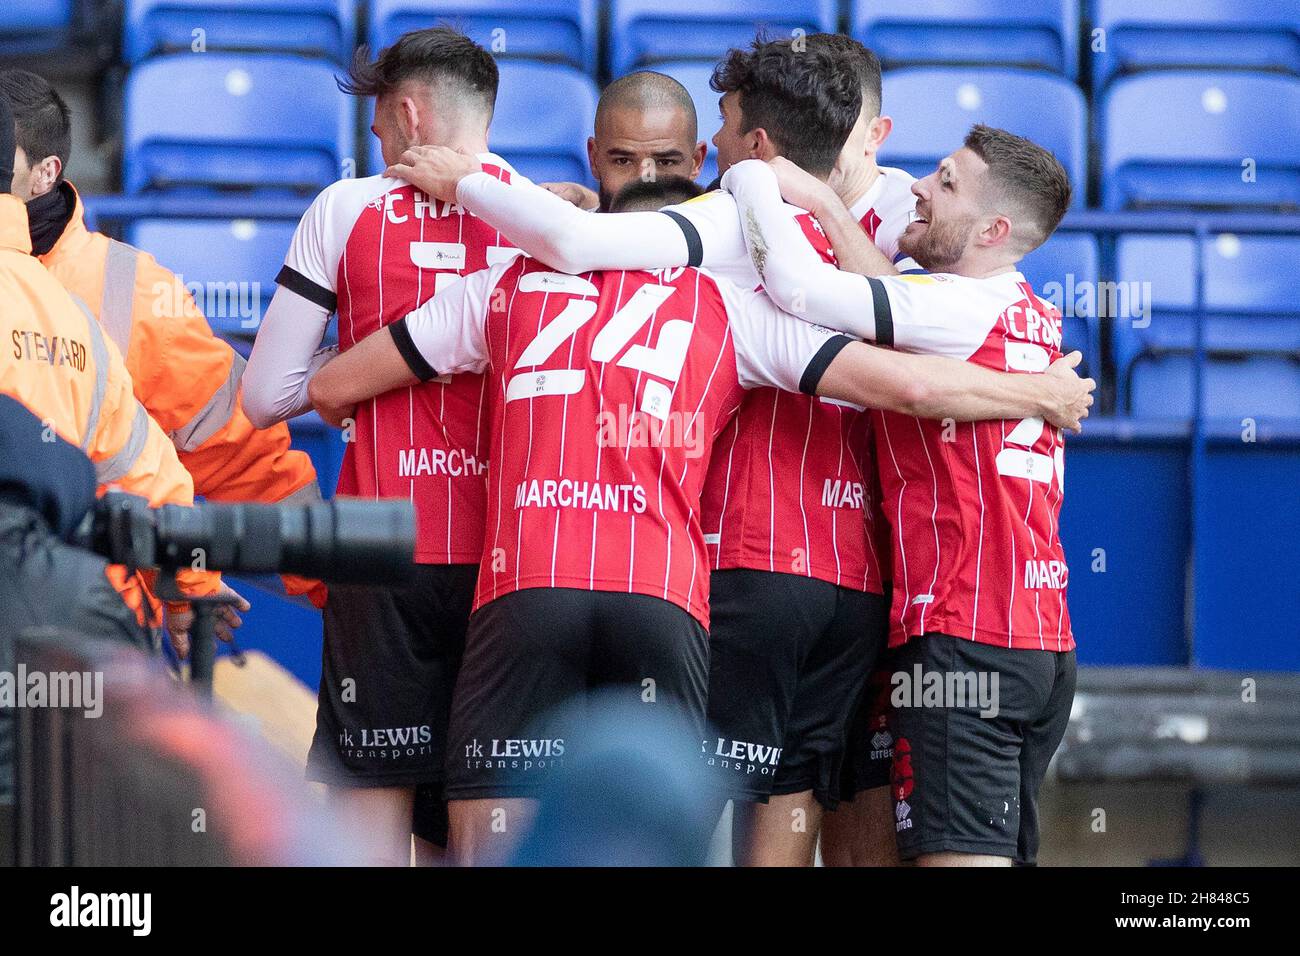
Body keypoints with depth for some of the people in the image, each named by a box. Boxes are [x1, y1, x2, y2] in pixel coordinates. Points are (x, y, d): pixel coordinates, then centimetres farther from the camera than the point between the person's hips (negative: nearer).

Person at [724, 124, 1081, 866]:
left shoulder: (962, 309, -12)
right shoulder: (1037, 318, 14)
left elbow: (799, 284, -20)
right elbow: (899, 299, 22)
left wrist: (756, 184, -4)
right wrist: (821, 200, 22)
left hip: (961, 637, -9)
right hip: (1044, 641, 9)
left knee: (957, 853, -11)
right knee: (1003, 853, 12)